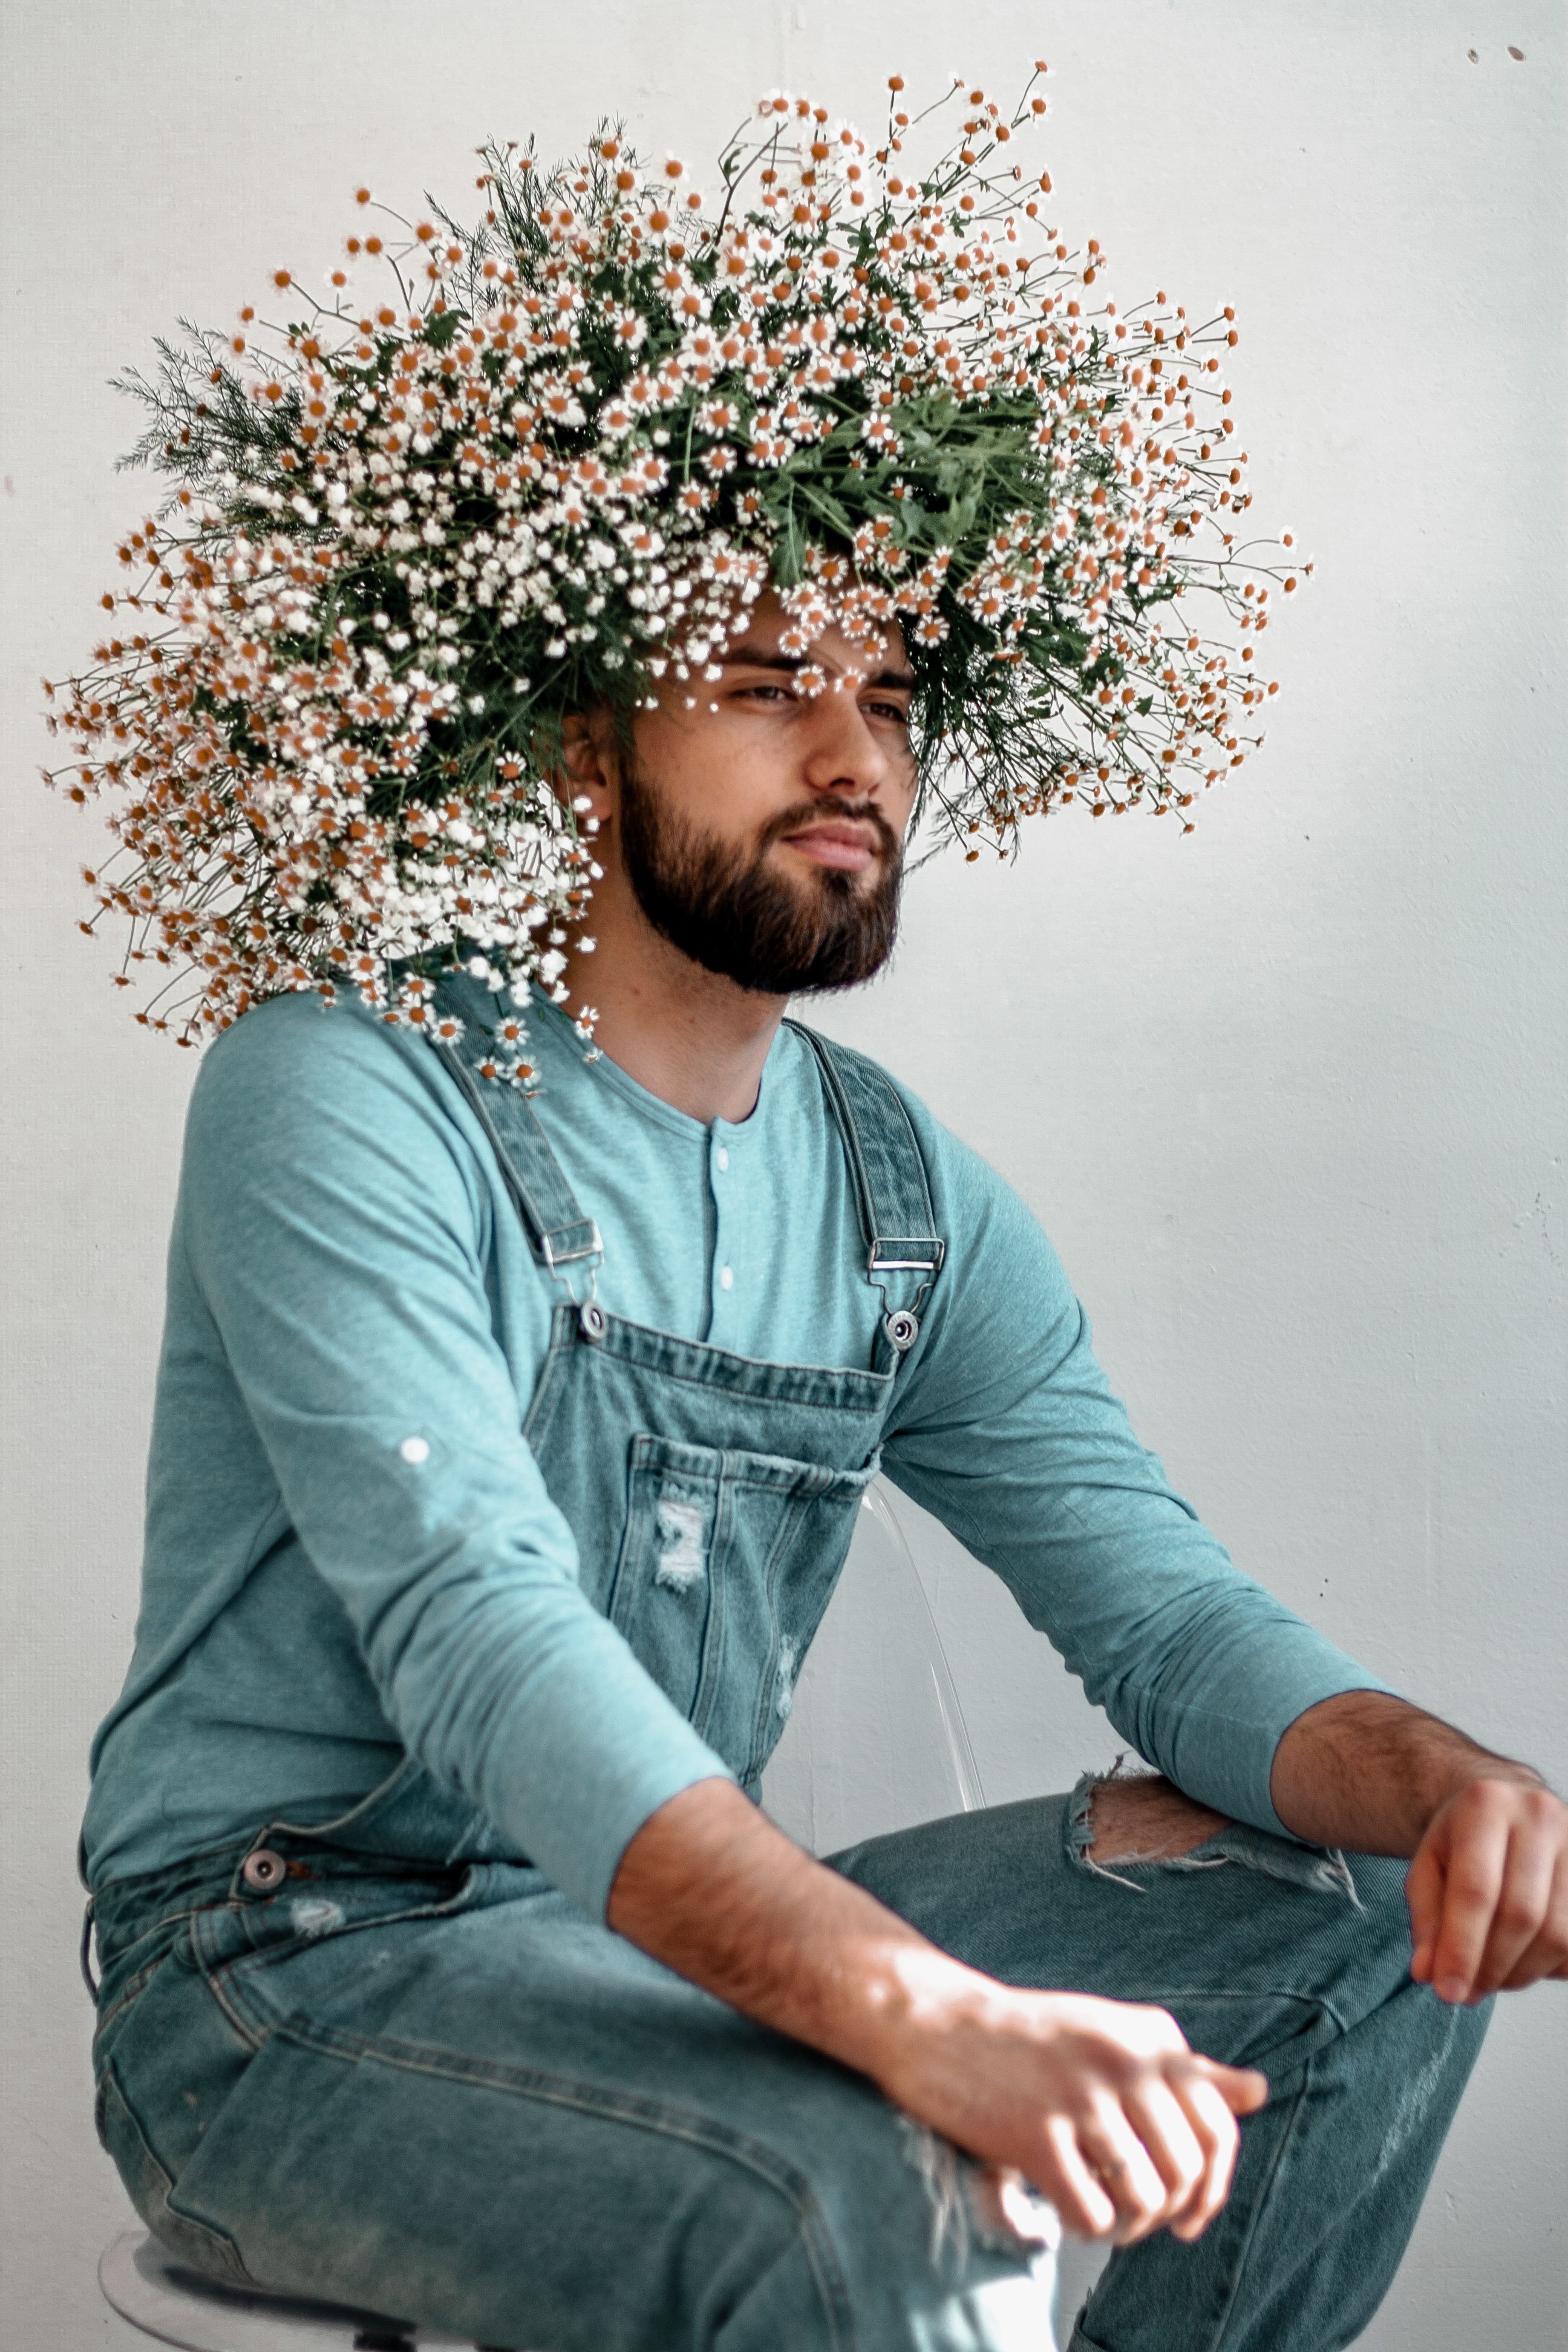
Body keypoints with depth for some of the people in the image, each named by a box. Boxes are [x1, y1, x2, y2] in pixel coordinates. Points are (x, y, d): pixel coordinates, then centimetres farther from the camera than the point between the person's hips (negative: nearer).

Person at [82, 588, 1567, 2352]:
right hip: (296, 1985, -6)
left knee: (1376, 1920, -4)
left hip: (683, 1940, 7)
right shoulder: (341, 1092, -15)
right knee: (896, 2198, -33)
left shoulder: (914, 1200, 6)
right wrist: (929, 2018, -42)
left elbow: (1161, 1603, 1)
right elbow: (477, 1632, -28)